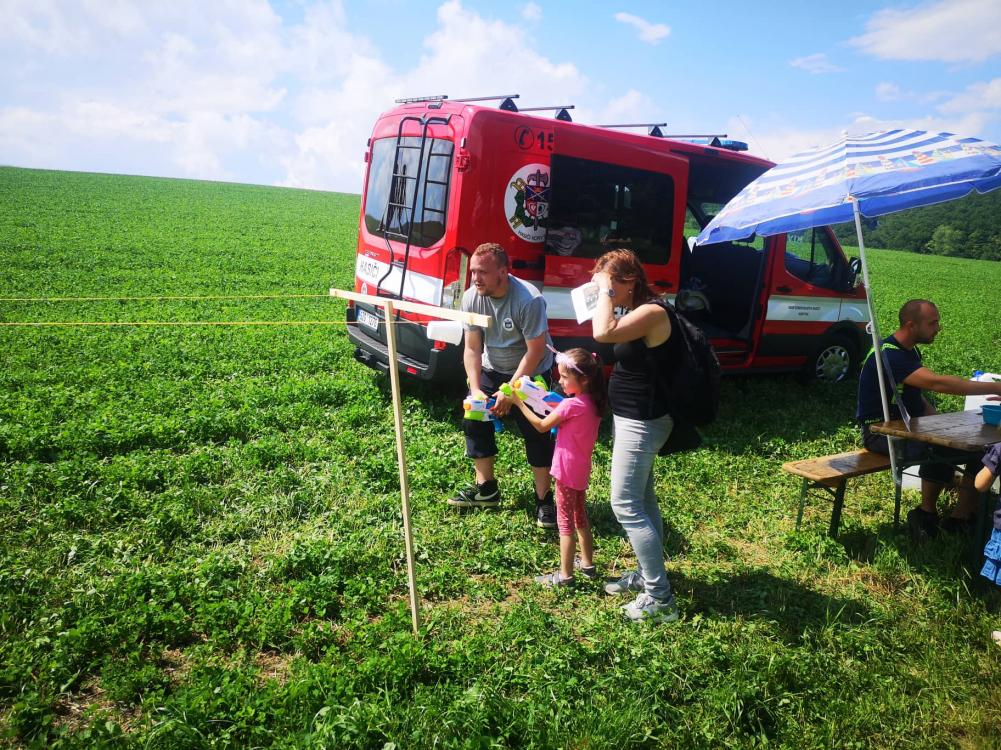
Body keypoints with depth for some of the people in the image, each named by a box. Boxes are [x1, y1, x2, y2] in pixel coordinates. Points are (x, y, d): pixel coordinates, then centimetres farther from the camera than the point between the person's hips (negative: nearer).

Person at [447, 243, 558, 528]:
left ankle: (544, 499, 9)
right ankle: (486, 488, 18)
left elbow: (535, 351, -25)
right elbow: (472, 348, -10)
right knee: (474, 421, 2)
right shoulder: (471, 298, -15)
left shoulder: (529, 300, -30)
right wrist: (475, 389, -21)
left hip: (531, 374, -5)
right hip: (491, 370, 5)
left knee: (536, 433, -6)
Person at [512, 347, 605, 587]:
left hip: (567, 471, -8)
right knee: (580, 516, 22)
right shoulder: (593, 403, 1)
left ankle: (565, 575, 9)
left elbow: (542, 426, -15)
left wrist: (519, 403, -10)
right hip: (581, 470, 8)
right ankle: (587, 563, 33)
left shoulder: (571, 405, -24)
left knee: (565, 522, 1)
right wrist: (556, 409, -1)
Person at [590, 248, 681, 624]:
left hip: (641, 422, -11)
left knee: (626, 505, -7)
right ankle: (647, 574, 33)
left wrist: (606, 291, -24)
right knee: (643, 500, 19)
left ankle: (660, 598, 1)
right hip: (634, 419, 11)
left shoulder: (652, 312, -21)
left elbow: (603, 333, -34)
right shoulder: (636, 311, 9)